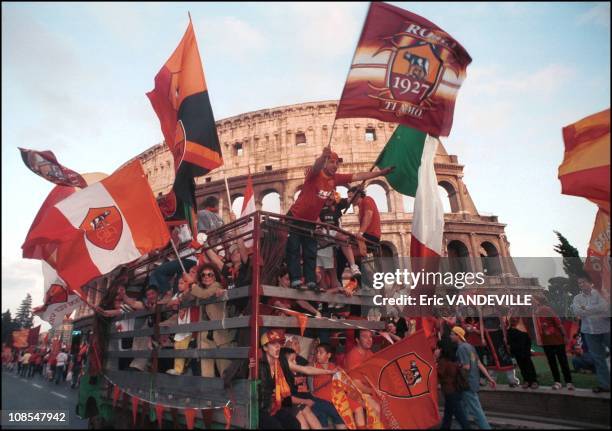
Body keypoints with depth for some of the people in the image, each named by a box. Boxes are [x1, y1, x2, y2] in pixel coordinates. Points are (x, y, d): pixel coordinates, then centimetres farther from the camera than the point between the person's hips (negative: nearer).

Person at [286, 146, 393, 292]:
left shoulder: (335, 179, -1)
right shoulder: (315, 174, -17)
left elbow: (358, 176, 3)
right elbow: (316, 166, -42)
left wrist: (381, 173, 4)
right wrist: (323, 156, -65)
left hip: (310, 221, 6)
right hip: (295, 218, -6)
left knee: (310, 253, 3)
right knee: (293, 250, -7)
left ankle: (311, 282, 5)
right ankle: (296, 280, -8)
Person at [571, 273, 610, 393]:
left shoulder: (600, 293, -3)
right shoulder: (577, 298, 7)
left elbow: (605, 307, -18)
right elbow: (577, 312, -7)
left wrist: (586, 308, -13)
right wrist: (597, 311, -13)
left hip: (605, 329, -3)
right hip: (589, 331, 3)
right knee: (598, 358, 8)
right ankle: (604, 384, 17)